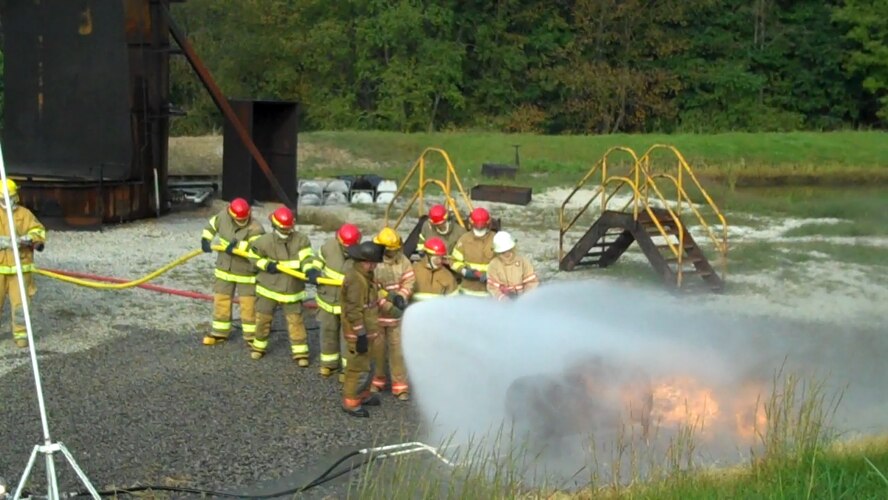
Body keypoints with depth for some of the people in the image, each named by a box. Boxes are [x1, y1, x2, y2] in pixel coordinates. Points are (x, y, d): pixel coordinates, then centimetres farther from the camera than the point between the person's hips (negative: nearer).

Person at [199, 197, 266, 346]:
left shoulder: (255, 229, -24)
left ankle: (251, 335, 14)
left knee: (248, 304, -1)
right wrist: (205, 240, -5)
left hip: (246, 272, -4)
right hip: (225, 268, 5)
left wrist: (238, 246, -44)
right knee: (221, 300, 12)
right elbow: (211, 225, 9)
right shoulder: (223, 217, -9)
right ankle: (220, 332, 27)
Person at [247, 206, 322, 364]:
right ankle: (259, 346, 34)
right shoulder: (265, 241, -12)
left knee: (295, 321, 1)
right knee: (262, 318, 12)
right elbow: (253, 257, 0)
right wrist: (266, 265, -17)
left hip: (292, 290, 0)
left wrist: (311, 271, -41)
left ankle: (300, 353, 9)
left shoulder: (301, 240, -11)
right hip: (268, 287, 1)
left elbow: (307, 258, -20)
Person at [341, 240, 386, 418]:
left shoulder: (363, 275, 6)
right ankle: (350, 402, 9)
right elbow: (354, 311, -26)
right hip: (357, 332, -10)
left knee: (362, 363, 22)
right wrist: (361, 335, -23)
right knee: (357, 366, 0)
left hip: (364, 330, 10)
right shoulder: (356, 279, -26)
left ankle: (361, 394, 36)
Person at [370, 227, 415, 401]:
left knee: (398, 350, 3)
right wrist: (388, 306, -25)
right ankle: (377, 380, 32)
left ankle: (400, 385, 11)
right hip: (376, 314, -2)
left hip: (397, 314, 2)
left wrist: (401, 296, -20)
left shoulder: (403, 260, -4)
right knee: (376, 349, 13)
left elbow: (409, 282, -2)